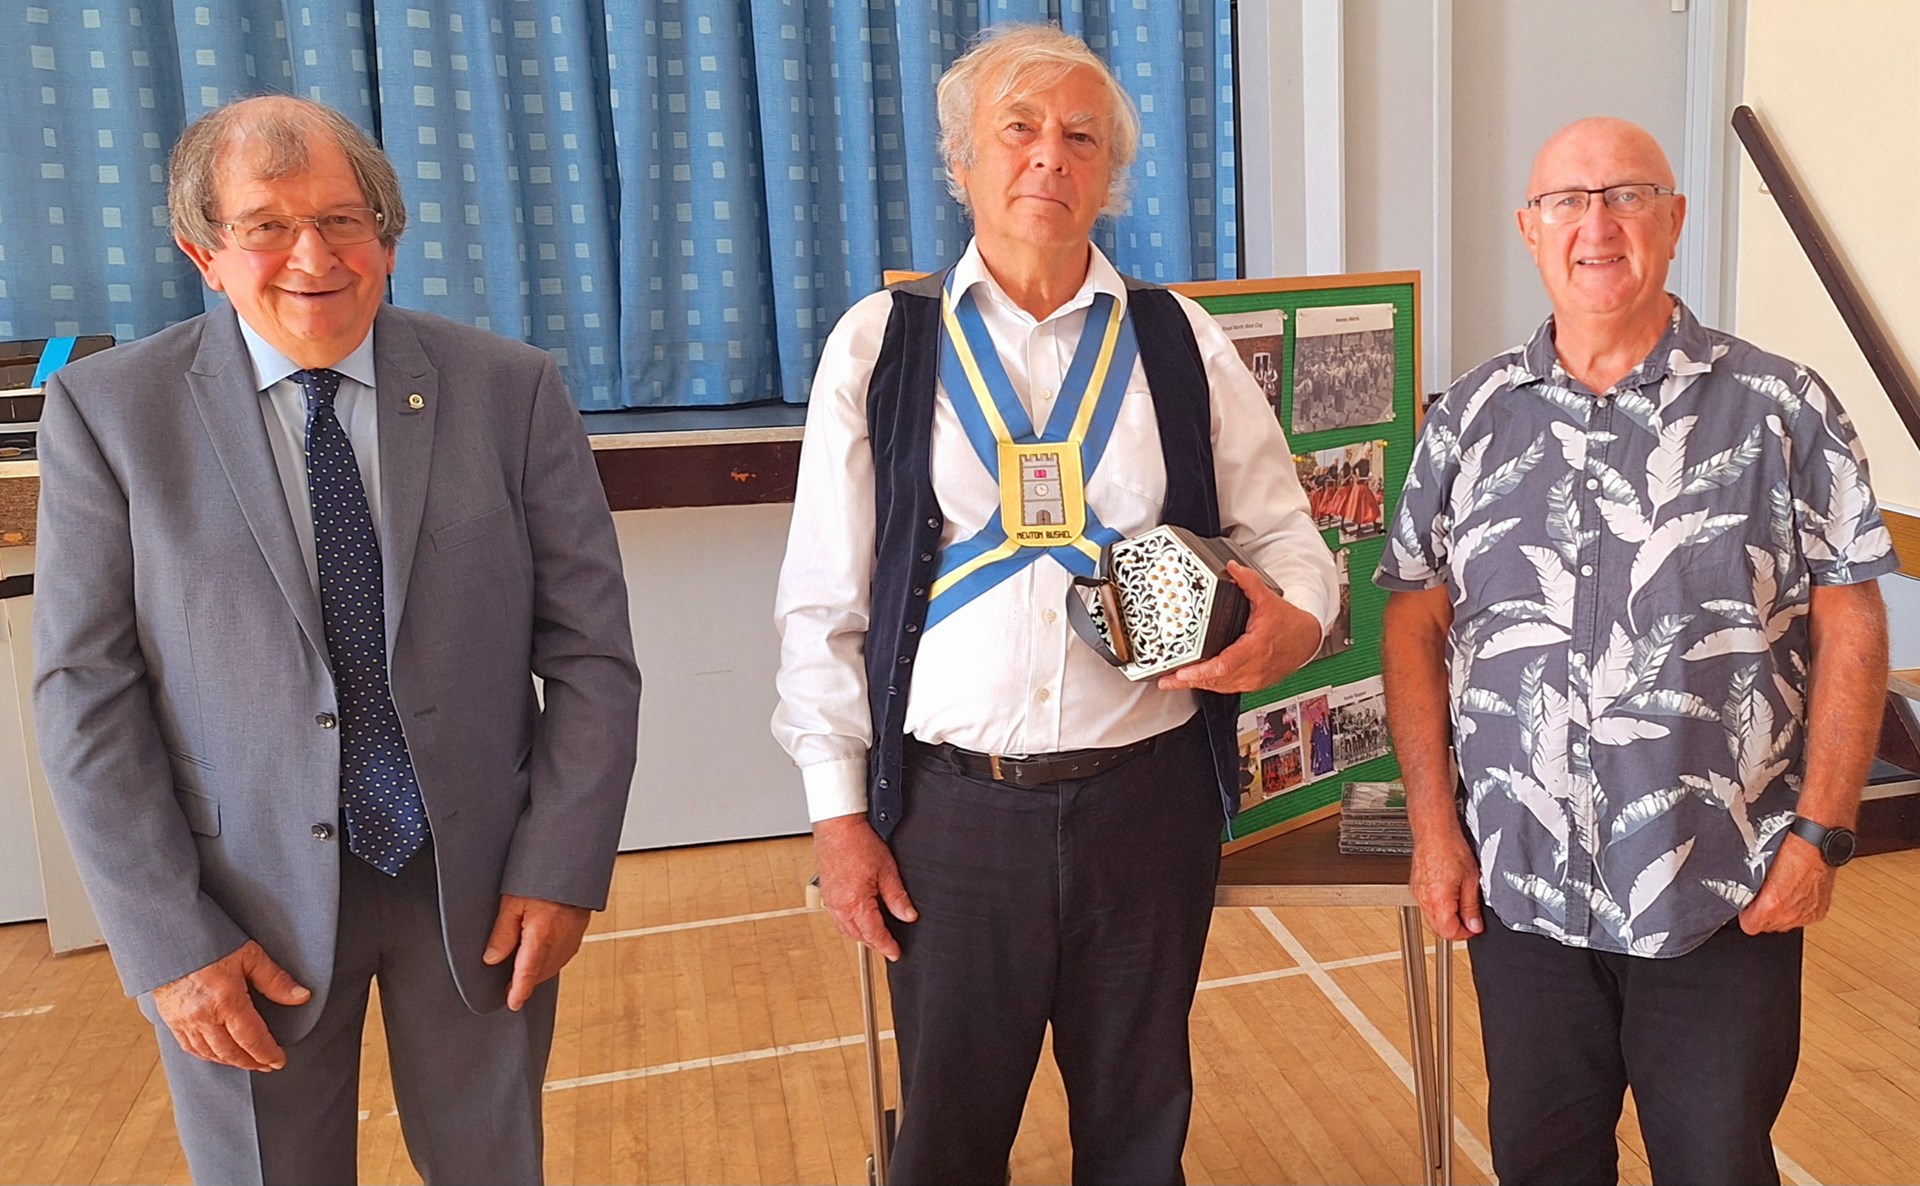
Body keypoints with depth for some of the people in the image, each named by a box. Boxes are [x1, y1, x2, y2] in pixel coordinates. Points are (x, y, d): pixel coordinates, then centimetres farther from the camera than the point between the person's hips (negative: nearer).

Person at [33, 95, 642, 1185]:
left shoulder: (509, 390, -4)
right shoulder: (108, 411, -4)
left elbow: (590, 652, -4)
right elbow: (88, 695, -5)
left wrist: (561, 868, -8)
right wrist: (170, 941, -9)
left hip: (481, 882, 1)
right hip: (246, 901, 0)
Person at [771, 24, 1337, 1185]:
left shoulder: (1183, 345, 3)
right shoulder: (881, 343, 0)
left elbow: (1288, 538, 6)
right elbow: (825, 600, 1)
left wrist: (1291, 628, -18)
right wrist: (839, 809, -1)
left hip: (1149, 797, 1)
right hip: (950, 809, 0)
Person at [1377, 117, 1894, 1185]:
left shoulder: (1783, 410, -3)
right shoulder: (1471, 419, 2)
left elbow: (1850, 627, -2)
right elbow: (1417, 625, 3)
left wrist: (1821, 833, -7)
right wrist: (1435, 827, -2)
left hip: (1728, 900, -1)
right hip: (1520, 893, 2)